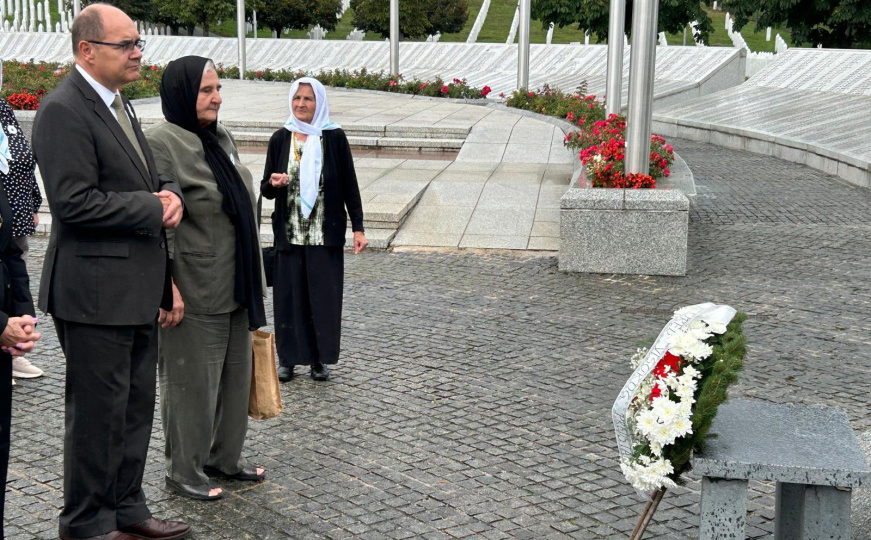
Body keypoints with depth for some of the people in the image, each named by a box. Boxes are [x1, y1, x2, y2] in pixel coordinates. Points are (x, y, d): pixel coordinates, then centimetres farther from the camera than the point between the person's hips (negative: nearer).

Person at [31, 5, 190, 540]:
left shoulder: (118, 104, 15)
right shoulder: (63, 110, -16)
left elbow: (150, 178, 21)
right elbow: (74, 202, -23)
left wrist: (170, 194, -2)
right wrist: (154, 209, -17)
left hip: (136, 289, 10)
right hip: (96, 290, -10)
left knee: (136, 408, 17)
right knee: (98, 412, 1)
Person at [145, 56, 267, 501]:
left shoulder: (220, 138, 11)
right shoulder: (163, 143, -16)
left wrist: (252, 278, 20)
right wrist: (167, 286, -23)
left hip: (235, 286, 9)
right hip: (194, 292, -9)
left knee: (234, 373, 16)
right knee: (192, 380, 2)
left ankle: (223, 456, 30)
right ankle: (183, 471, 16)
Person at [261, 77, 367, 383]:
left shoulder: (334, 138, -1)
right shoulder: (280, 139, 4)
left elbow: (349, 185, 1)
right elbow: (266, 188, 8)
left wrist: (358, 227, -2)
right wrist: (273, 185, -16)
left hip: (326, 233, -1)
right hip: (289, 233, 2)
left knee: (324, 295, 3)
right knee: (289, 295, 5)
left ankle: (320, 358, 15)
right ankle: (288, 358, 16)